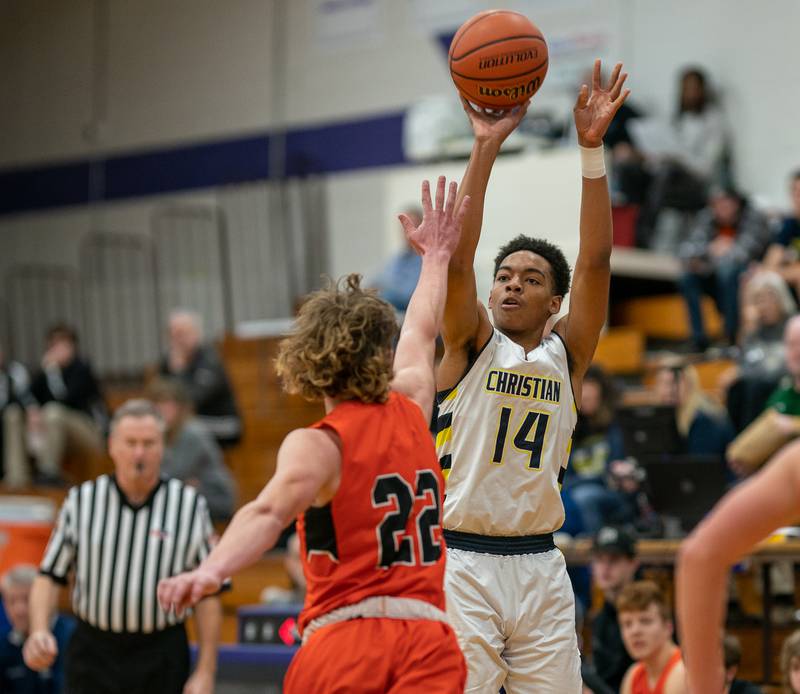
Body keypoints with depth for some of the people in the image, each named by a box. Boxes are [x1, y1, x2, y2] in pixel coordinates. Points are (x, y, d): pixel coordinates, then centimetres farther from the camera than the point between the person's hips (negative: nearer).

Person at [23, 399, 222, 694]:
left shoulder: (190, 505, 0)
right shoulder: (81, 501, 3)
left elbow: (208, 593, 1)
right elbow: (50, 576, 6)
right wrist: (39, 631, -12)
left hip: (161, 659, -1)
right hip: (91, 652, 1)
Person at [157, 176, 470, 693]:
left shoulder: (317, 444, -3)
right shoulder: (410, 412, 12)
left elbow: (272, 509, -25)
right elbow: (422, 336, 33)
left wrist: (212, 571, -41)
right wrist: (437, 257, 51)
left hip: (346, 637, -3)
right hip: (430, 637, 3)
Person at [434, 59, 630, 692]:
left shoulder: (566, 355, 8)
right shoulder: (472, 346, 4)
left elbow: (595, 261, -3)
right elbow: (457, 258, -11)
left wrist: (592, 148, -13)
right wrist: (486, 148, -19)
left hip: (540, 568, 3)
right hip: (463, 563, -3)